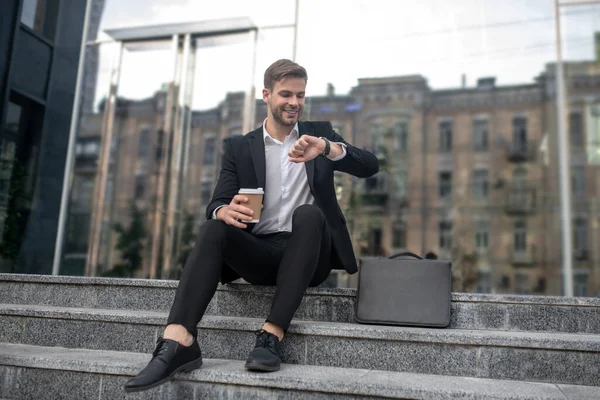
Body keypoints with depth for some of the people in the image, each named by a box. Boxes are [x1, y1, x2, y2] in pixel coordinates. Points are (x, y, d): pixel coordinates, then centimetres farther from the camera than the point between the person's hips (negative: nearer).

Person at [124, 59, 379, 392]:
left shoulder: (320, 133, 11)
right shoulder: (239, 147, 11)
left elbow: (370, 167, -2)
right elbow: (217, 203, -1)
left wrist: (327, 148, -22)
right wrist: (226, 211, -27)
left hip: (309, 258, 0)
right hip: (261, 253, 1)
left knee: (307, 213, -31)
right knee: (215, 227, -26)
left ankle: (272, 335, -34)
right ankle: (178, 343, -38)